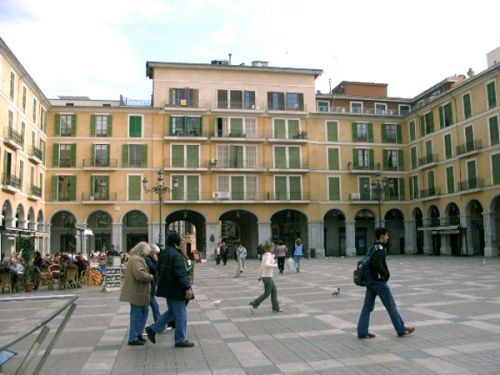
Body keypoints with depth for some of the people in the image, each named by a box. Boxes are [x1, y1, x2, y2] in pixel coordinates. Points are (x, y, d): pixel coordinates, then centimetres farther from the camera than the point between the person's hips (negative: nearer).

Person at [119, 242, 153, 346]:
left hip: (137, 292, 11)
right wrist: (150, 277, -14)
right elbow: (139, 274, -30)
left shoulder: (135, 258, 16)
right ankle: (133, 339, 9)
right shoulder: (136, 259, -19)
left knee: (144, 312, 18)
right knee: (136, 315, -1)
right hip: (136, 292, -11)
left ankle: (138, 334, 26)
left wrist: (148, 275, 12)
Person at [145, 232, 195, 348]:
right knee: (181, 315, 3)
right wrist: (188, 288, -27)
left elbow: (160, 269, 19)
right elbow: (181, 273, -27)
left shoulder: (164, 253, 9)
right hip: (176, 289, -9)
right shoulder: (176, 254, -20)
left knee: (171, 311, 23)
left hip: (168, 288, 9)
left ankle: (153, 329, 22)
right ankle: (181, 340, 12)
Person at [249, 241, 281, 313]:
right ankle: (253, 304, 0)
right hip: (267, 277, -9)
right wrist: (274, 265, -17)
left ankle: (275, 308, 18)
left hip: (266, 276, 9)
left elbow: (262, 266, 15)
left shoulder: (264, 255, 11)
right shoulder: (268, 255, -17)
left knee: (274, 291, 13)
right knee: (267, 293, -2)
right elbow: (267, 264, -33)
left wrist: (260, 276, 19)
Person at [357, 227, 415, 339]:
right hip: (379, 282, -9)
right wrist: (386, 274, -14)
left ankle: (362, 331, 6)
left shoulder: (373, 248, 13)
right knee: (391, 306, 5)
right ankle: (401, 329, 18)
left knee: (367, 306, 6)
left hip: (370, 281, 9)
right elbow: (377, 264, -28)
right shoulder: (380, 249, -16)